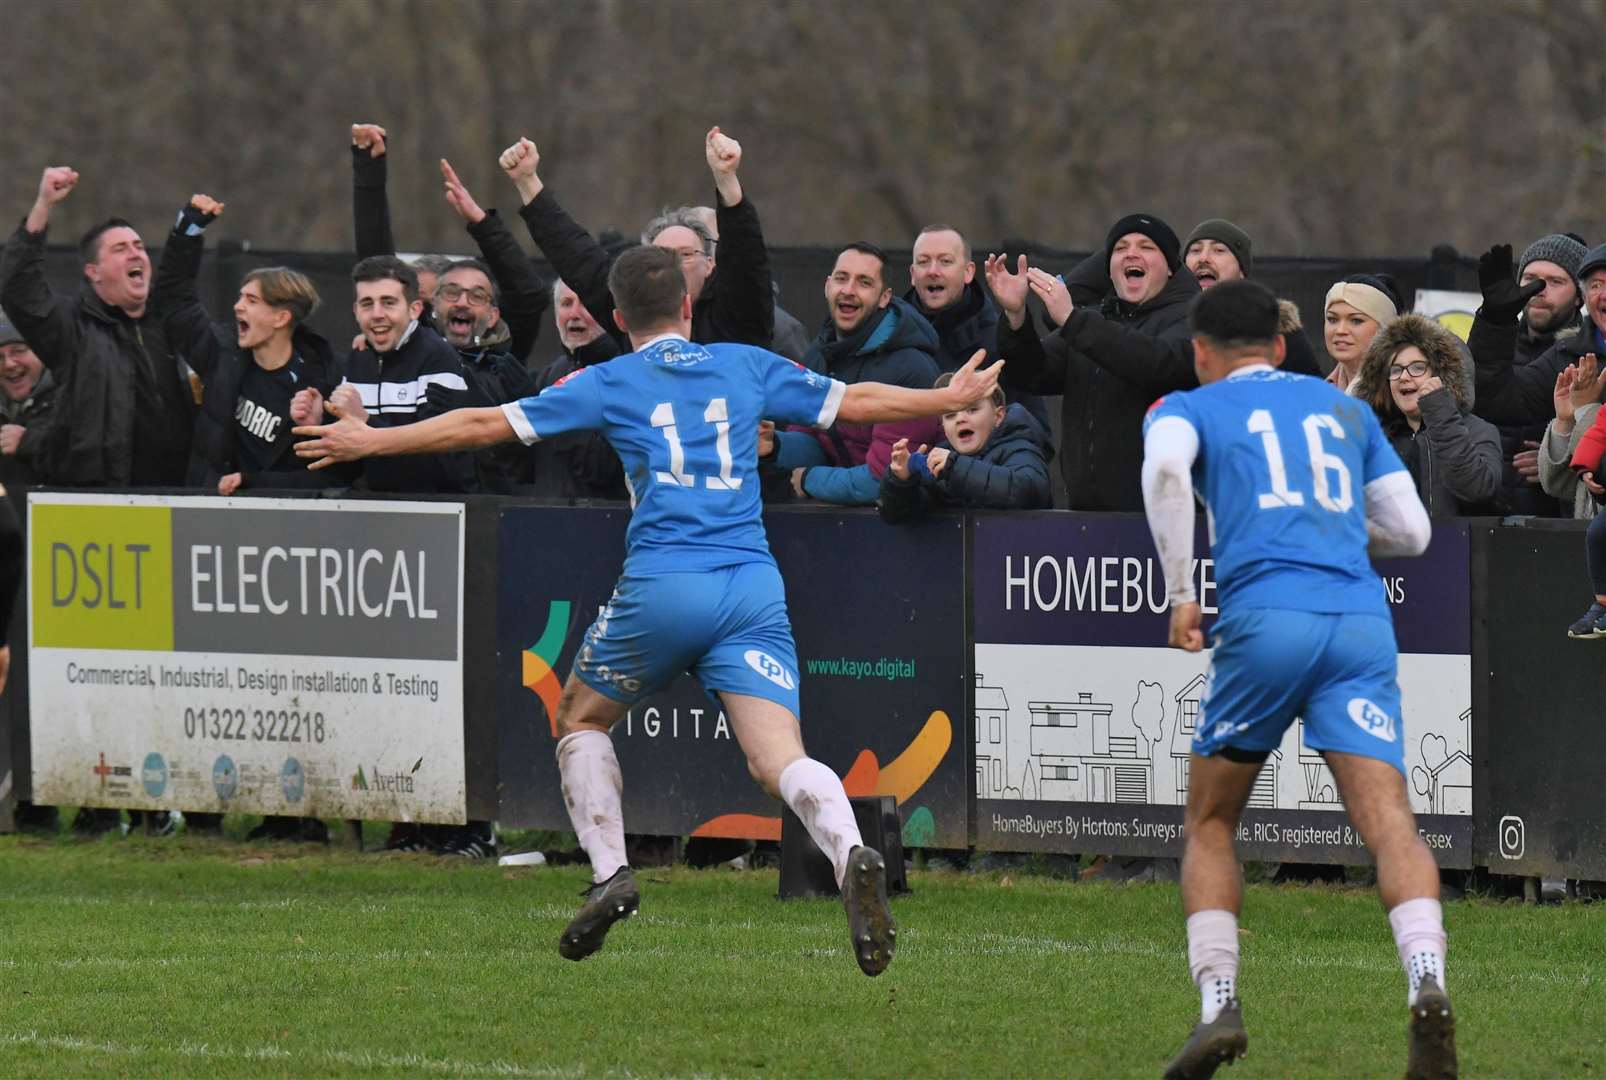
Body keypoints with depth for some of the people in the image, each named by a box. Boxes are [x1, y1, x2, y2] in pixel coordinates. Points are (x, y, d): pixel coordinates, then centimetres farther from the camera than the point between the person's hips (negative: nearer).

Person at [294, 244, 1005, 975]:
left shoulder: (609, 384, 9)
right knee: (779, 759, -9)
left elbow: (486, 425, 9)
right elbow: (858, 402, 24)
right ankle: (849, 854, -38)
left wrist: (371, 441, 19)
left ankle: (611, 873, 8)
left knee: (580, 720, 22)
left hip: (661, 587, -2)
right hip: (754, 586, 2)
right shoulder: (749, 368, 16)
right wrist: (952, 398, 41)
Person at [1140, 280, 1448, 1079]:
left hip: (1265, 620, -2)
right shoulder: (1343, 408, 26)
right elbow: (1410, 531, 22)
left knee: (1209, 826, 15)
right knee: (1388, 822, -11)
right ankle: (1427, 983, -35)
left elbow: (1166, 468, -10)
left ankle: (1218, 1005, 1)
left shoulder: (1187, 408, 15)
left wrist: (1180, 594, -7)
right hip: (1363, 622, 2)